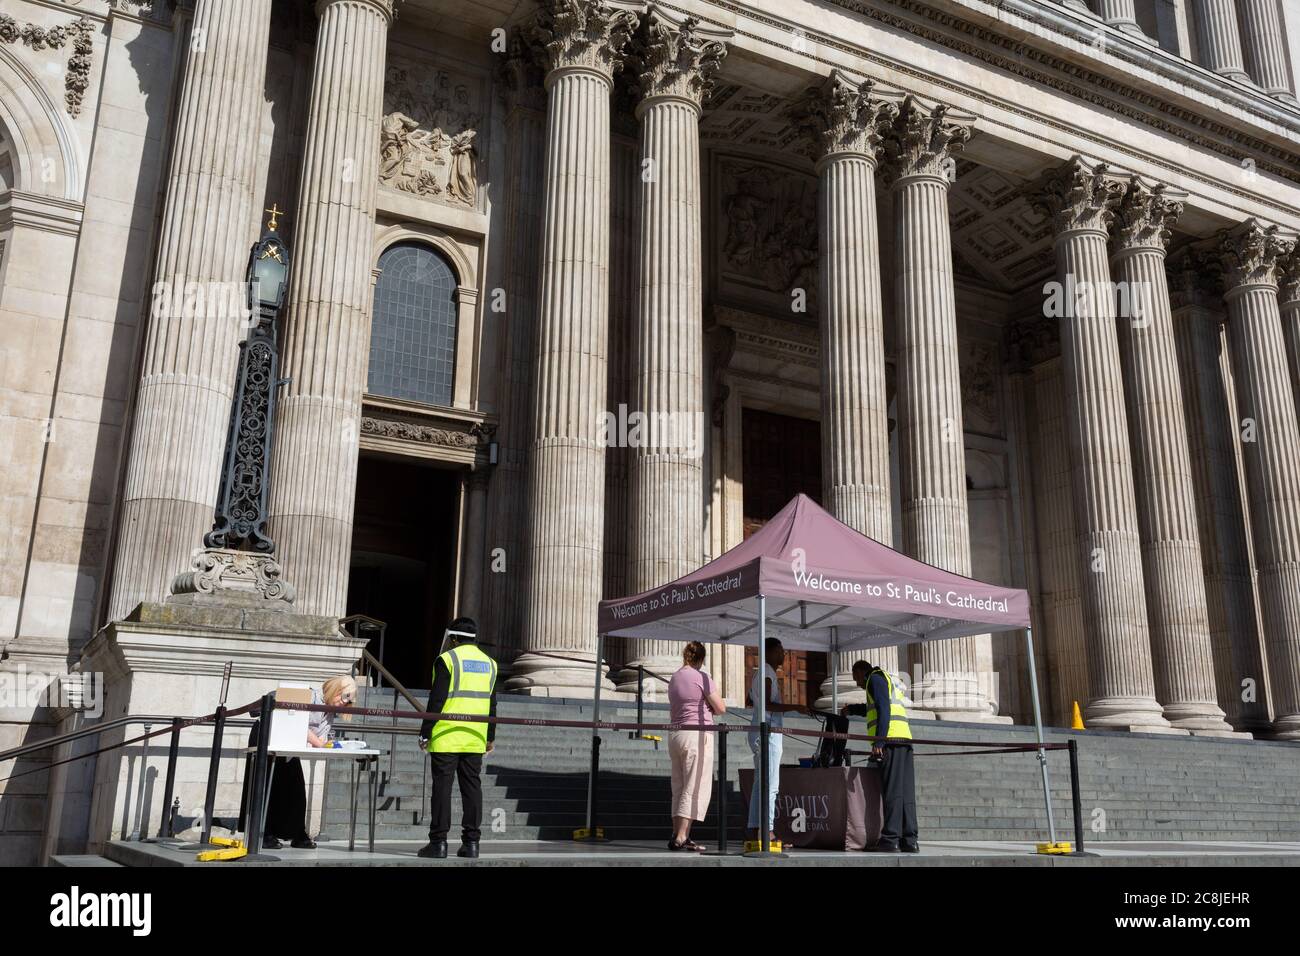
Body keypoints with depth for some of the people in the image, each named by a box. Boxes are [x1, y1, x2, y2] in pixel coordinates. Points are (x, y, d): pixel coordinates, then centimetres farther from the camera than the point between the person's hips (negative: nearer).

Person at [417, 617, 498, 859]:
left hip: (446, 737, -5)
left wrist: (424, 733, -6)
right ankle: (471, 842, 8)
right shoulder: (489, 663, 12)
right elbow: (491, 705, 14)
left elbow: (436, 700, -11)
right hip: (475, 739, 5)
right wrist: (490, 737, 20)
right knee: (472, 787, 8)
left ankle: (438, 841, 0)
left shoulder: (447, 660, -6)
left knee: (442, 787, -1)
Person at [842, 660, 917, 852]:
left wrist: (878, 741, -16)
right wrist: (852, 709, 62)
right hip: (904, 739, 9)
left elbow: (883, 710, -11)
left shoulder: (875, 678, 4)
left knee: (891, 791, -12)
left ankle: (890, 839, -14)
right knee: (906, 792, 4)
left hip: (891, 740, -9)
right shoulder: (889, 681, 31)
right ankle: (909, 840, 1)